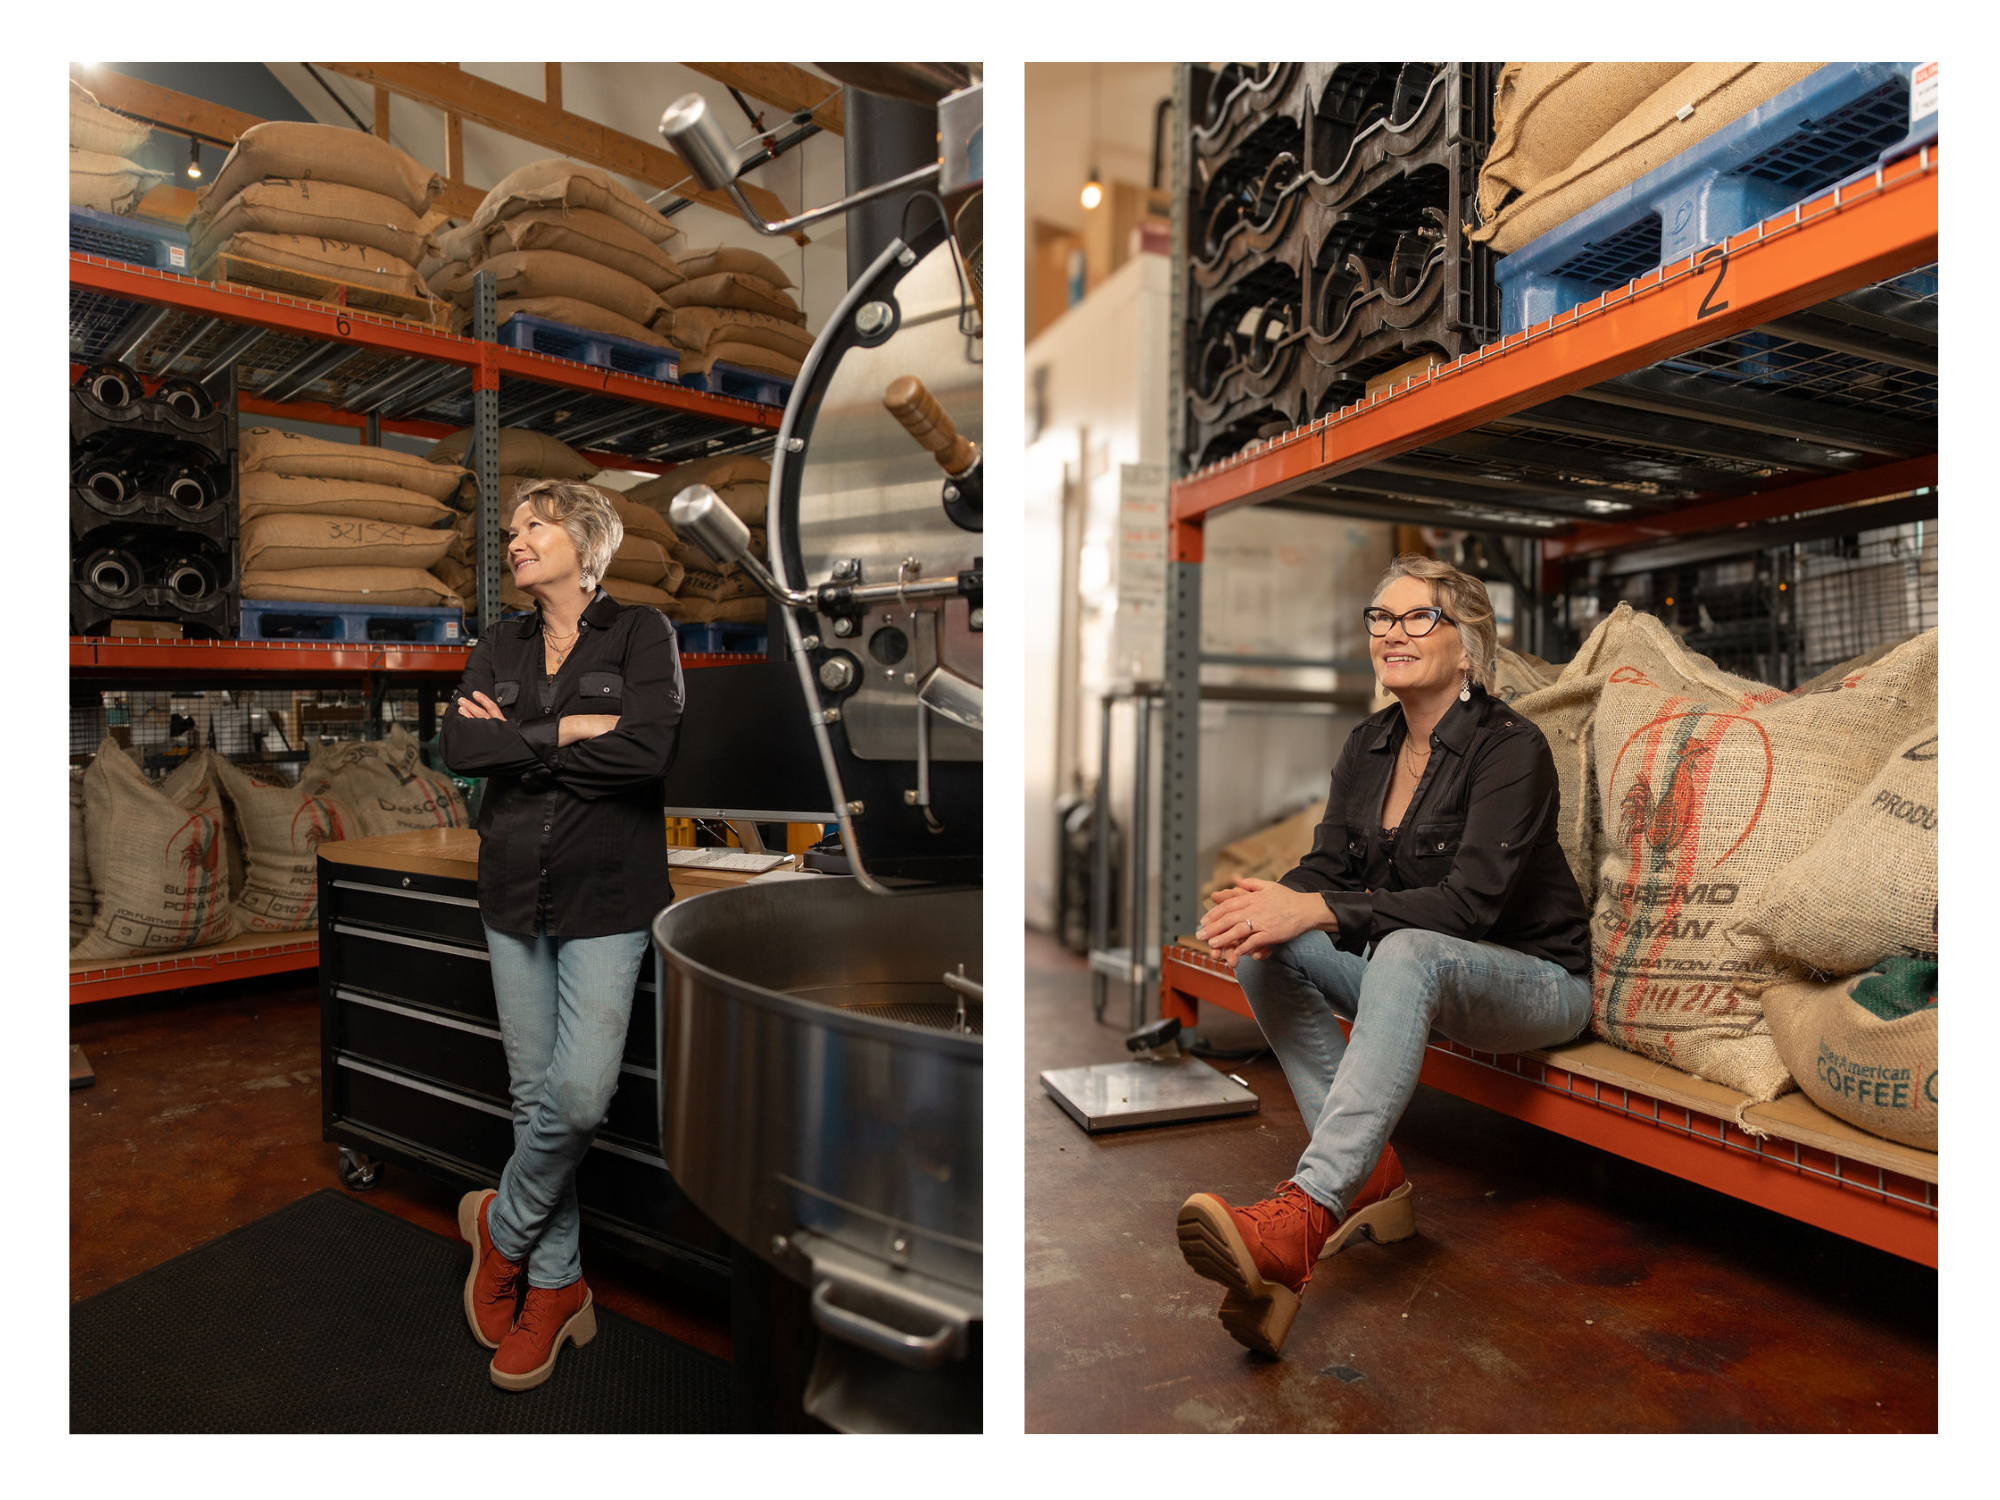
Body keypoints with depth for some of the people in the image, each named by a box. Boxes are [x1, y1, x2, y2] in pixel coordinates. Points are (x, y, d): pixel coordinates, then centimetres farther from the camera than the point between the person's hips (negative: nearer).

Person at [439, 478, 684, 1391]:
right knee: (533, 1095, 10)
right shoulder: (498, 649, 12)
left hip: (606, 896, -4)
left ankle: (502, 1228, 21)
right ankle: (554, 1285, 27)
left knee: (578, 1096, -11)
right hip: (514, 894, 5)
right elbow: (457, 748, -3)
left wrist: (517, 739, -9)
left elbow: (648, 750, -19)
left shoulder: (640, 634, -3)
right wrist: (570, 730, -13)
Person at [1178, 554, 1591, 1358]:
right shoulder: (1370, 743, 4)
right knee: (1264, 950, -18)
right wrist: (1265, 904, -25)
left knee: (1406, 953, -39)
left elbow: (1470, 904, -27)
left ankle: (1301, 1220, -47)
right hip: (1417, 975, 7)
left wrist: (1315, 910, -35)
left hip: (1535, 982, -6)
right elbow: (1327, 865, -1)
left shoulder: (1511, 747, -16)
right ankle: (1370, 1177, -17)